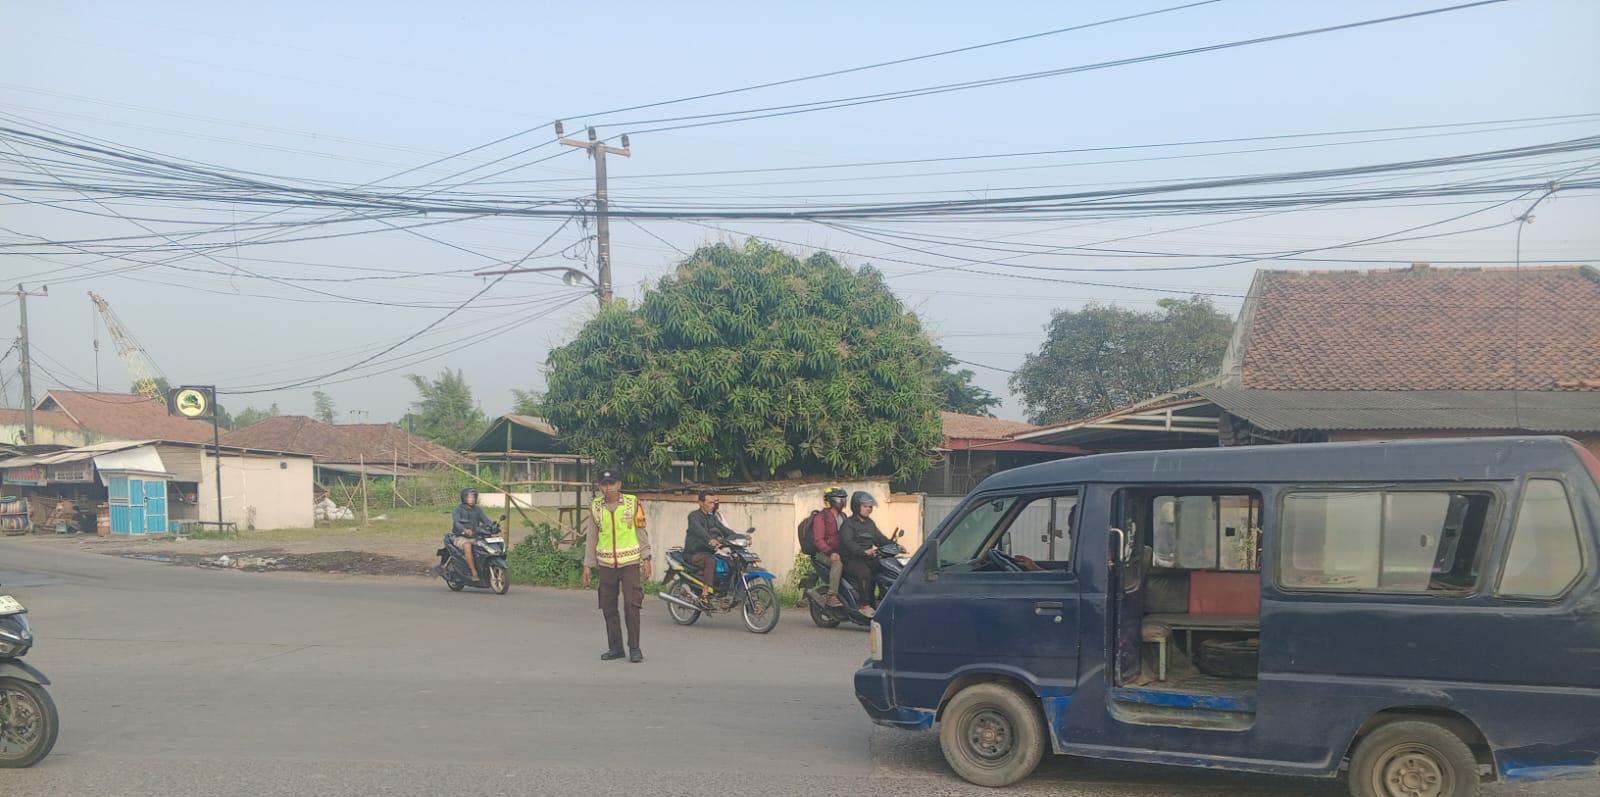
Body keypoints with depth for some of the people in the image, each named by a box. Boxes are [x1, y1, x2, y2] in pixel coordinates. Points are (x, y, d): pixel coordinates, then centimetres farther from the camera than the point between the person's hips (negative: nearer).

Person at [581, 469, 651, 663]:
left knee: (632, 605, -6)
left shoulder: (632, 503, -2)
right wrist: (587, 565, 8)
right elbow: (591, 537, 10)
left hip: (630, 562, -3)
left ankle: (634, 648, 3)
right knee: (608, 607, 6)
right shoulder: (595, 506, 4)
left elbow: (641, 532, 2)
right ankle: (615, 647, 16)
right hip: (606, 564, 3)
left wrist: (646, 559, -3)